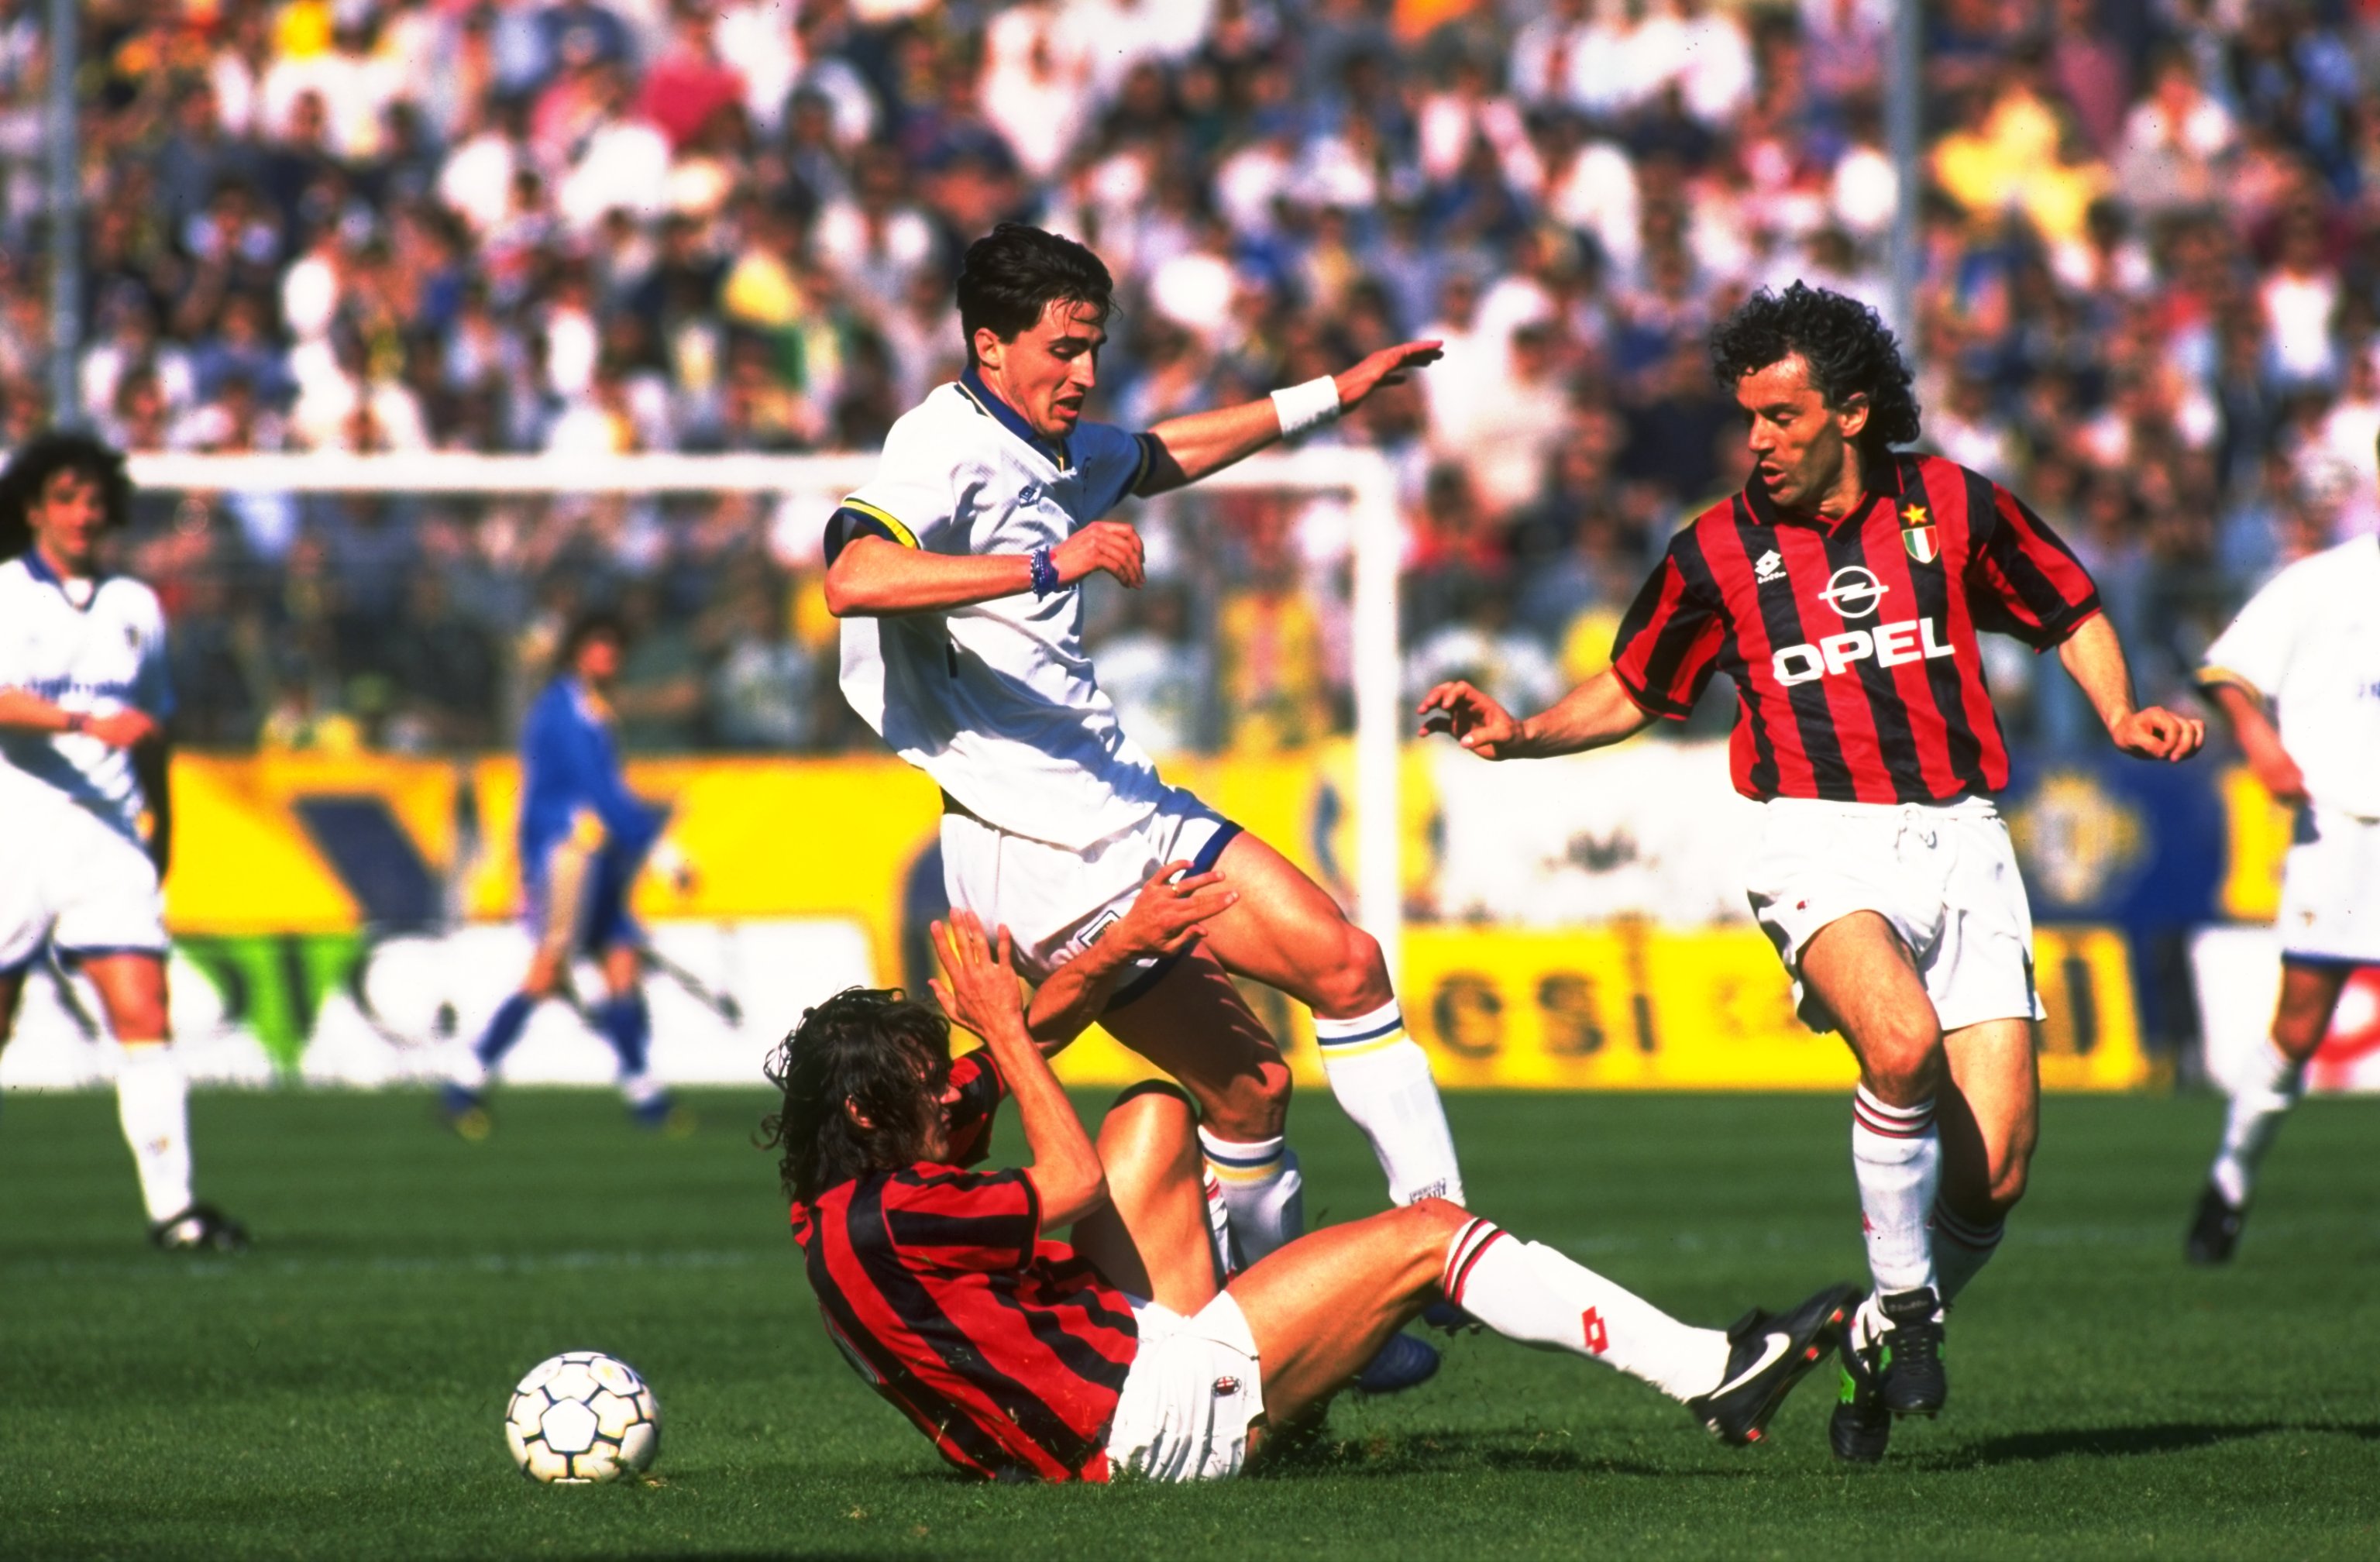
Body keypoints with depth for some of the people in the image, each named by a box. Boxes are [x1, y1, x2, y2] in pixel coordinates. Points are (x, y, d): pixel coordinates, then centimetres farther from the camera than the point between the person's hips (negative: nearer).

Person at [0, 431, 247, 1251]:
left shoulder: (135, 606, 13)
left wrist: (160, 832, 22)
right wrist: (87, 722, -31)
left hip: (111, 836, 3)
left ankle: (172, 1206, -14)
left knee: (144, 1013, -11)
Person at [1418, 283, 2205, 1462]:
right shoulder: (1717, 553, 5)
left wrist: (2120, 715, 2)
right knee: (1900, 1040, -34)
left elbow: (2072, 615, 19)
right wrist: (1519, 734, 2)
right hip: (1823, 840, -2)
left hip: (1960, 840, 2)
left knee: (1993, 1175, -8)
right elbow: (1634, 692, 18)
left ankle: (1879, 1346, 20)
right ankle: (1903, 1297, -12)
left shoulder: (1953, 508, 6)